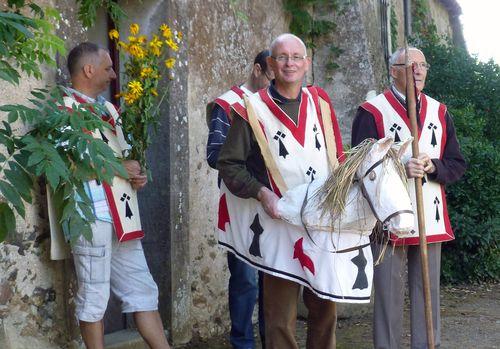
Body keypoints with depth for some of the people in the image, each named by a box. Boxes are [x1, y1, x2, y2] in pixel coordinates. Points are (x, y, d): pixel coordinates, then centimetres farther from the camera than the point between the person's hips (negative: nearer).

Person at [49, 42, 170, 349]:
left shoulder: (108, 108, 20)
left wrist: (137, 174, 7)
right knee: (94, 298, 1)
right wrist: (117, 167, -15)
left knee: (143, 290, 10)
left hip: (123, 216, 9)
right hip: (92, 217, -8)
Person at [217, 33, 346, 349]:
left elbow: (337, 156, 16)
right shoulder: (253, 110, -3)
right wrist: (261, 192, -16)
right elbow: (229, 164, -3)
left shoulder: (319, 101, 9)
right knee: (281, 315, -3)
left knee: (326, 305, 11)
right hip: (280, 225, -4)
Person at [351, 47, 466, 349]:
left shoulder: (439, 112, 12)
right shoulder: (372, 112, -2)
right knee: (389, 296, 1)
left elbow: (458, 165, 10)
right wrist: (400, 169, -22)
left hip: (431, 219, 4)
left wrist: (433, 167, -11)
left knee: (428, 293, 8)